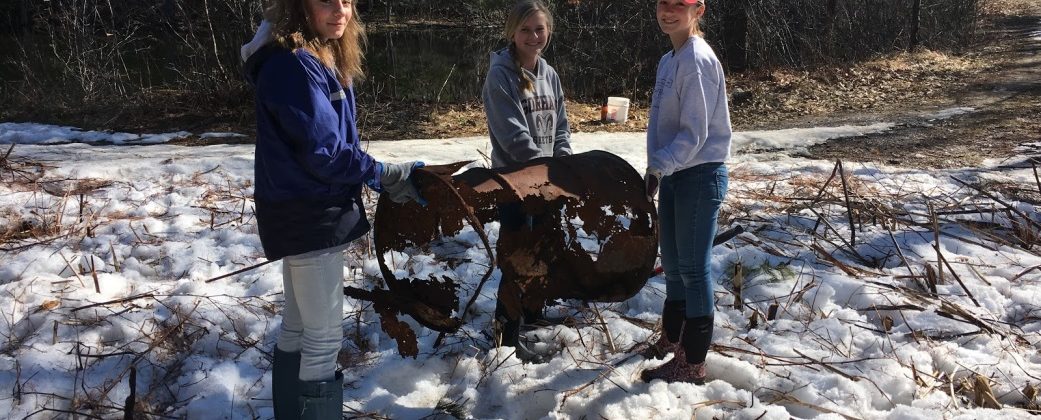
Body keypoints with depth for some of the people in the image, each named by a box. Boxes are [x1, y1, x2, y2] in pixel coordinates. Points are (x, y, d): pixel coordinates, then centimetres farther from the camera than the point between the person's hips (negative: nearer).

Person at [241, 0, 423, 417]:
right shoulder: (294, 64, -20)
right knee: (324, 335, 0)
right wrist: (388, 176, -12)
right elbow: (323, 152, -23)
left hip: (305, 210, 10)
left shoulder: (320, 58, 11)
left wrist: (376, 176, 0)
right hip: (308, 214, -10)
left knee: (298, 326, 20)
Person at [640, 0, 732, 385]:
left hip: (699, 177, -9)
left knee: (693, 269, -2)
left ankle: (691, 365, 8)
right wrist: (656, 171, 13)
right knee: (672, 264, 19)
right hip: (674, 175, 9)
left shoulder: (697, 61, -17)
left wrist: (657, 167, -27)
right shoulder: (669, 60, 11)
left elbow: (694, 134, -22)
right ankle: (671, 338, 36)